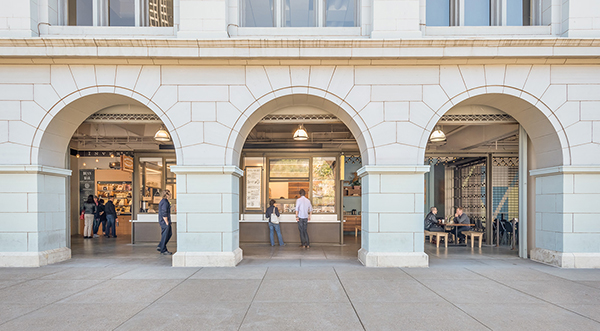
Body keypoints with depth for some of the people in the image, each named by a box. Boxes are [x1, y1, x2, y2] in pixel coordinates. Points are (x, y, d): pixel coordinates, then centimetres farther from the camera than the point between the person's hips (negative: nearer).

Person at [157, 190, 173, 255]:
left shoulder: (162, 201, 15)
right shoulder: (165, 202, -18)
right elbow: (164, 214, -22)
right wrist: (167, 223, -18)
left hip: (162, 221, 10)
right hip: (165, 221, -10)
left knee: (169, 233, 15)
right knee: (165, 236, -3)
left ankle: (160, 247, 16)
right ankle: (163, 250, 5)